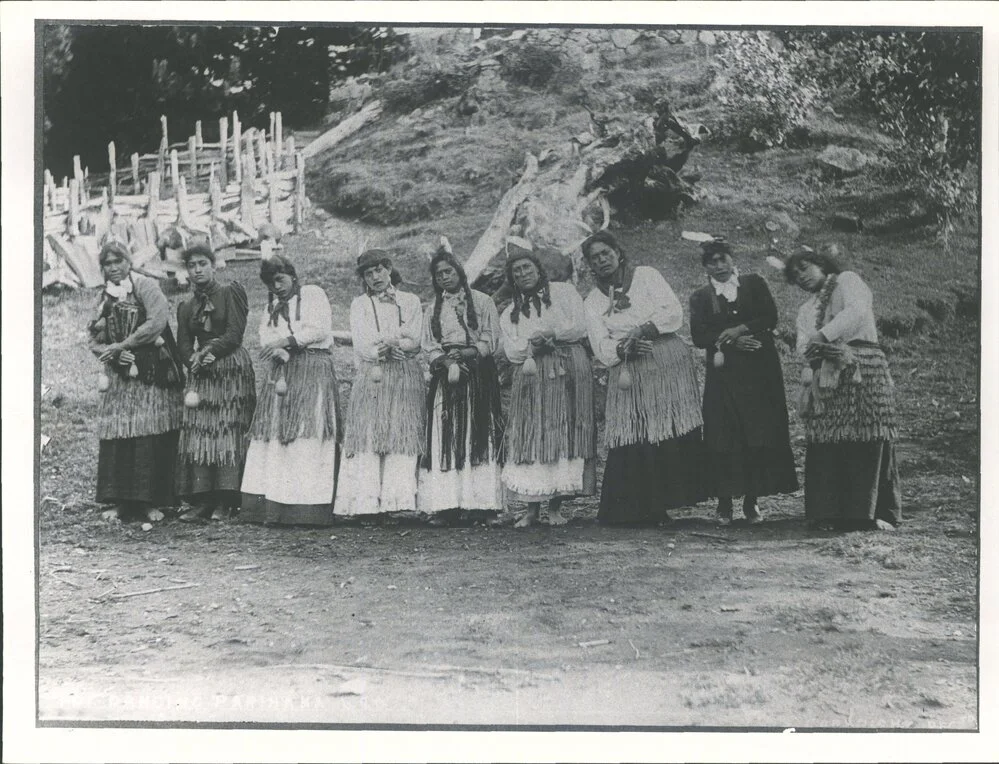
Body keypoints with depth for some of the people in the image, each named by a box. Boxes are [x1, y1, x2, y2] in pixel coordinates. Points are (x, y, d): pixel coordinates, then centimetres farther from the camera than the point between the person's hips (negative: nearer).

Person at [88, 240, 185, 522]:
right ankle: (122, 501, 7)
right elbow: (97, 341, 15)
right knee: (117, 438, 0)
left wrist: (121, 345, -11)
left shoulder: (146, 286, -2)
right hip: (119, 377, 5)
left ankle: (152, 501, -1)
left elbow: (158, 321, -15)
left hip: (151, 374, -5)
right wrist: (114, 354, -7)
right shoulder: (104, 298, 15)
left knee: (151, 437, -7)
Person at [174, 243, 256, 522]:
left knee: (228, 433, -9)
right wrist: (196, 359, -9)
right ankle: (203, 501, -5)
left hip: (232, 369, -5)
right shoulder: (186, 307, 17)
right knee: (197, 434, -5)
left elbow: (235, 334, -6)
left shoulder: (229, 293, 3)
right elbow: (184, 345, 11)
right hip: (201, 374, 5)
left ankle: (225, 502, -10)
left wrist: (207, 352, -10)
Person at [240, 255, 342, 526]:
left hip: (313, 371, -5)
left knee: (309, 433, -13)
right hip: (281, 371, 5)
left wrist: (285, 341, -11)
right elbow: (266, 337, 7)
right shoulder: (272, 305, 23)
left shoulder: (313, 294, 6)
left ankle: (309, 508, -17)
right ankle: (271, 505, -6)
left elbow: (320, 330, -7)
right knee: (275, 434, -4)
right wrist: (282, 353, -13)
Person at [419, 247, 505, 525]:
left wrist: (469, 352, -15)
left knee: (479, 437, -7)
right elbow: (429, 347, 8)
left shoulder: (482, 302, 7)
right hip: (444, 376, 2)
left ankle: (484, 503, -8)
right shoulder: (433, 309, 15)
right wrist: (447, 362, -11)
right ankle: (443, 505, -9)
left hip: (479, 376, -2)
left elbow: (491, 340, 1)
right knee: (444, 440, -6)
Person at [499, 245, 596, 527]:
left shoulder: (563, 292, 11)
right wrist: (532, 345, -13)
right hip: (531, 375, 2)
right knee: (531, 438, -8)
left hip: (569, 371, -2)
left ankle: (555, 506, -6)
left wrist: (550, 335, -8)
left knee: (564, 435, -8)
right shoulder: (510, 313, 18)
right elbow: (512, 351, 6)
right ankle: (532, 507, -8)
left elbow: (579, 327, 0)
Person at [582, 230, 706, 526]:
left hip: (669, 365, -1)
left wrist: (640, 331, -14)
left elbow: (674, 313, -3)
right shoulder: (593, 302, 12)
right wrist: (623, 348, -18)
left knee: (673, 436, -9)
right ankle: (636, 511, -3)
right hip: (629, 376, 1)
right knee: (631, 441, -8)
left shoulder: (646, 275, 8)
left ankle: (659, 506, -6)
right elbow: (601, 348, 3)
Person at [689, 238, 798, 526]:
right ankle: (725, 503, 0)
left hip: (760, 371, 1)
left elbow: (770, 317, 0)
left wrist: (740, 330, -12)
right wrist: (731, 342, -14)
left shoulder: (754, 284, 11)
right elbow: (699, 336, -2)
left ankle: (752, 500, 4)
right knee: (724, 436, -5)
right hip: (723, 374, -1)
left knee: (761, 434, -3)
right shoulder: (700, 297, 9)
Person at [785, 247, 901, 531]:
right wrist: (823, 351, -14)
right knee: (826, 446, -5)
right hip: (825, 378, 5)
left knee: (868, 442, -10)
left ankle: (879, 512, -8)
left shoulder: (847, 281, 9)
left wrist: (822, 336, -16)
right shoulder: (806, 310, 25)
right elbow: (803, 346, 8)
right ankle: (831, 512, -3)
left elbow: (856, 311, -12)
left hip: (862, 371, -5)